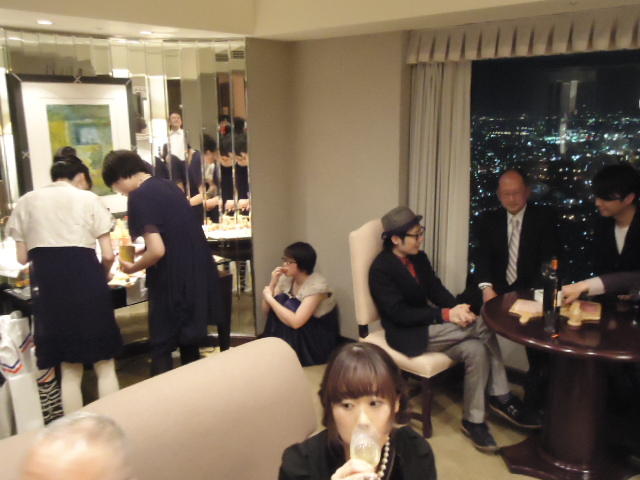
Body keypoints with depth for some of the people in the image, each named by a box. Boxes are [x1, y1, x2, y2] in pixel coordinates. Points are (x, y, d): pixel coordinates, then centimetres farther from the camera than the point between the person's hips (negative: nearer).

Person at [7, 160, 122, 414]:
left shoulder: (27, 201, 14)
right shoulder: (89, 199, 6)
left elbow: (23, 257, 13)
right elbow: (108, 255, 0)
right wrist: (102, 278, 20)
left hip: (47, 282, 3)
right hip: (85, 275, -3)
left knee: (69, 369, 16)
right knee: (105, 365, 11)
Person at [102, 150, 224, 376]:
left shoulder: (139, 197, -15)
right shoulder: (169, 186, 10)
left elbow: (157, 250, -22)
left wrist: (133, 268, -5)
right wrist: (142, 253, 19)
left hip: (172, 282, -8)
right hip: (198, 275, 8)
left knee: (161, 349, 5)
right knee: (189, 342, 21)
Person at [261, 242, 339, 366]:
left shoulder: (317, 285, -20)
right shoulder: (286, 279, -1)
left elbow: (295, 322, -29)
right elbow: (266, 313, 0)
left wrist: (270, 298, -21)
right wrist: (272, 283, -12)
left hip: (319, 341, -6)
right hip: (296, 337, 6)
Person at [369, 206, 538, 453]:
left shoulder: (419, 257, 7)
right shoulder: (381, 269, -18)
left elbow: (436, 291, 6)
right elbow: (400, 314, -22)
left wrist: (458, 308, -17)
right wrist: (446, 315, -27)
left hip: (428, 327, 8)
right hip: (408, 336, -8)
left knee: (476, 349, -19)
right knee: (482, 325, -22)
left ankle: (474, 420, -7)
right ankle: (501, 397, -9)